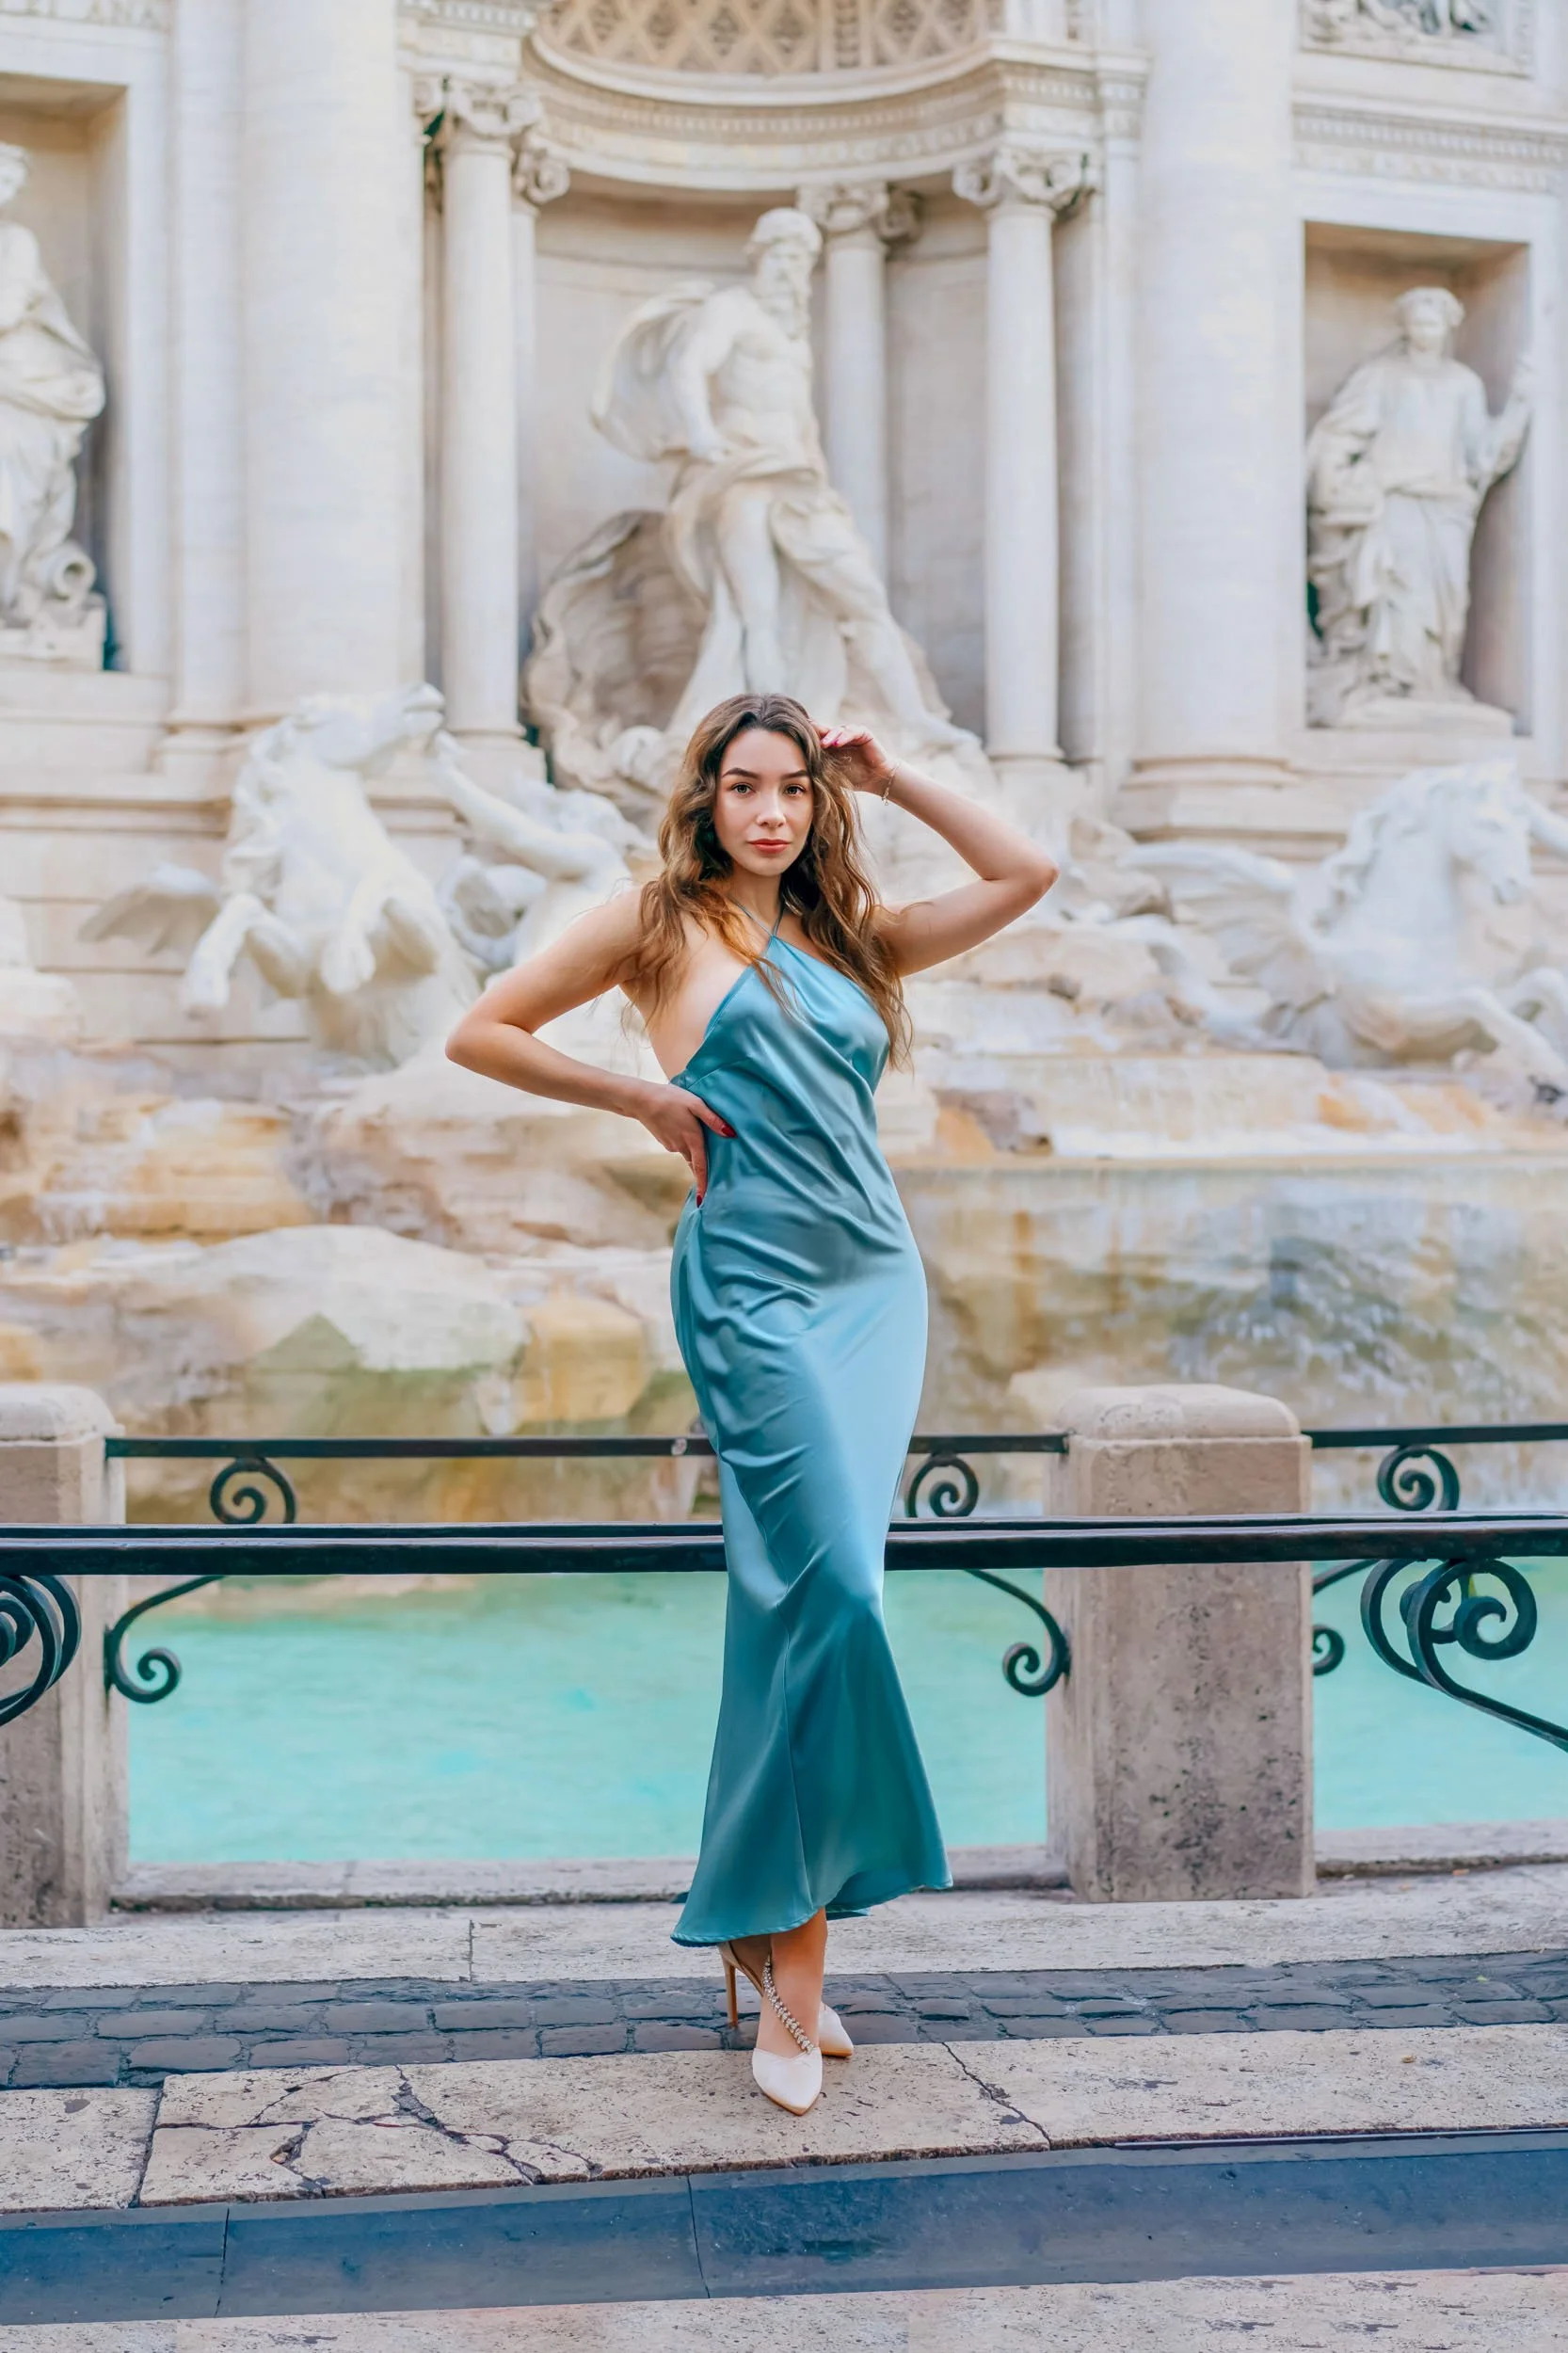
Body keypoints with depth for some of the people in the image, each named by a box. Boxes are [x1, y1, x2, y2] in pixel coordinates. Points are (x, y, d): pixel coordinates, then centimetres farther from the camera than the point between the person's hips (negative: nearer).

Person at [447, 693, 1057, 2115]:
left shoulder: (850, 933, 18)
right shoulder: (658, 922, 5)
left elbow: (1025, 875, 21)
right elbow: (482, 1034, 6)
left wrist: (893, 779, 18)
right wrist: (642, 1098, 2)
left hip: (877, 1283, 5)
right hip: (758, 1287, -5)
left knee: (801, 1601, 6)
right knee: (834, 1589, -15)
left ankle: (765, 1915, 17)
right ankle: (796, 1965, -7)